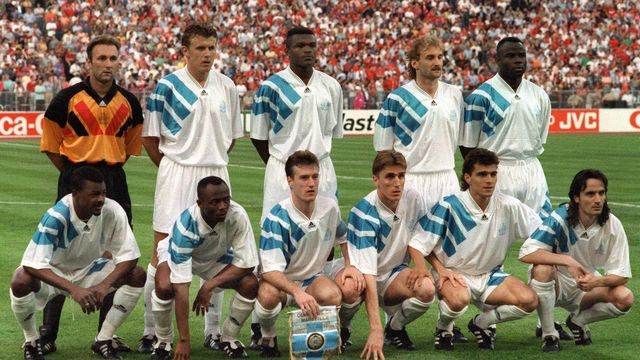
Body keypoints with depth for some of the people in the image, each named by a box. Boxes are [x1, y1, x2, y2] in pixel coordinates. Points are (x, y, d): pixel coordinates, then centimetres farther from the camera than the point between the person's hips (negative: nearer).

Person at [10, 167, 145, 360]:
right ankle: (31, 342, -6)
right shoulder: (56, 217, -32)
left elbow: (129, 255, -17)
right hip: (53, 273, -4)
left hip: (88, 270, 4)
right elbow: (32, 264, -37)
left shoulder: (113, 211, -23)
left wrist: (105, 285, -35)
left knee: (138, 276, -18)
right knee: (21, 282, -35)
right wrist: (73, 289, -48)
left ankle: (104, 340, -3)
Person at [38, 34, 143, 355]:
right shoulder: (68, 99, -5)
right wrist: (76, 172, 7)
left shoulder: (129, 103, 6)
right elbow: (51, 146, 4)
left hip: (114, 183, 4)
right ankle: (47, 333, 3)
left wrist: (110, 169, 14)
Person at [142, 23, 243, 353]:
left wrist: (213, 162, 11)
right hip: (176, 175, -4)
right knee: (163, 252, -6)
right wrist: (173, 167, 1)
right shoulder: (167, 86, -5)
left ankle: (214, 331, 17)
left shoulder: (226, 87, 7)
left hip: (216, 176, 4)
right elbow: (149, 138, 0)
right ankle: (151, 332, 1)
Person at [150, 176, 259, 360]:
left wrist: (209, 285, -33)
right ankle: (163, 342, -4)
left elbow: (246, 263, -23)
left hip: (217, 256, 3)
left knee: (250, 285, -22)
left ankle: (229, 339, 4)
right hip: (181, 253, -3)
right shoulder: (186, 225, -40)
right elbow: (181, 288, -42)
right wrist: (184, 341, -43)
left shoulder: (237, 215, -34)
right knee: (164, 287, -32)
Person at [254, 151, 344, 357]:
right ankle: (268, 338, -6)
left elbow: (344, 239, 16)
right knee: (268, 295, -40)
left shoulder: (330, 207, -7)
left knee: (333, 295, -32)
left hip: (313, 279, 4)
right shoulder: (277, 218, -23)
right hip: (279, 281, -4)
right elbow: (269, 270, -30)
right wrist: (297, 292, -47)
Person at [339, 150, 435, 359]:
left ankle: (395, 327, 4)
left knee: (426, 288, -29)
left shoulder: (413, 199, -11)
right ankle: (342, 327, -4)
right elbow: (367, 275, -33)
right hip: (361, 273, -4)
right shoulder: (364, 214, -27)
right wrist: (376, 330, -40)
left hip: (394, 273, 4)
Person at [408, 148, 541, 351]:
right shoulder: (449, 206, -15)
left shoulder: (508, 206, -7)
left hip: (490, 275, 4)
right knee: (459, 300, -40)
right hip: (454, 274, -4)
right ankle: (444, 328, -2)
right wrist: (441, 270, -25)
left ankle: (481, 323, 7)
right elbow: (417, 243, -12)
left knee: (529, 301, -21)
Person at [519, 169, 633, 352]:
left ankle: (578, 321, 6)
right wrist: (567, 261, -42)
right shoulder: (560, 218, -23)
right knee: (542, 269, -37)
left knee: (625, 299, -24)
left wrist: (597, 281, -35)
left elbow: (621, 275, -13)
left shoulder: (612, 225, -15)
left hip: (587, 284, 3)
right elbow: (526, 253, -33)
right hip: (555, 282, -3)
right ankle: (549, 334, -16)